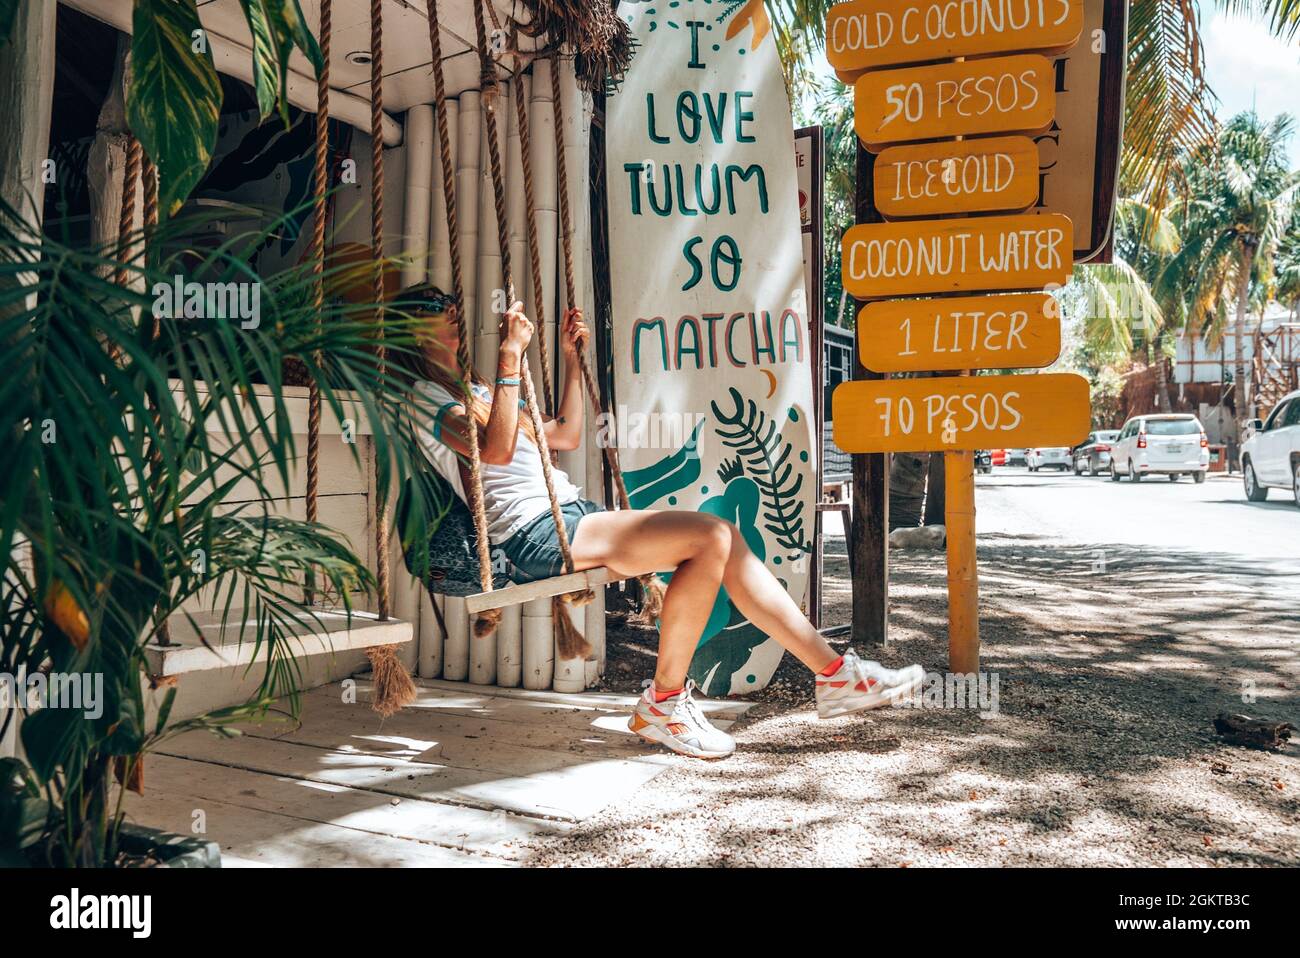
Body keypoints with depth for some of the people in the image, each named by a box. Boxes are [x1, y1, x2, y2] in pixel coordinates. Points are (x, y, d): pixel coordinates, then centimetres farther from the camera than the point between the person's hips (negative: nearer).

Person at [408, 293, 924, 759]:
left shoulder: (477, 389, 29)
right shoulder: (426, 397, 1)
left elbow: (565, 435, 31)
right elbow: (496, 450, -19)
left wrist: (571, 358, 28)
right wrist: (510, 357, -19)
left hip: (573, 514, 9)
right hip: (538, 533, -9)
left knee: (722, 541, -5)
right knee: (710, 535, -22)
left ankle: (835, 673, -2)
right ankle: (662, 703, -12)